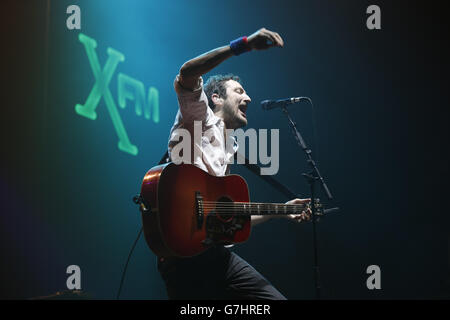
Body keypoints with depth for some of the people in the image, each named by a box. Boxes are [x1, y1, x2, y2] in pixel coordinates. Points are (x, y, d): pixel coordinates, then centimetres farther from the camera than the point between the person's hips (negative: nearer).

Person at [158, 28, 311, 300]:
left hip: (216, 254, 8)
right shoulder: (201, 118, 6)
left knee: (275, 297, -3)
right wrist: (245, 44, -18)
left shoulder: (228, 151, 29)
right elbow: (187, 74, -17)